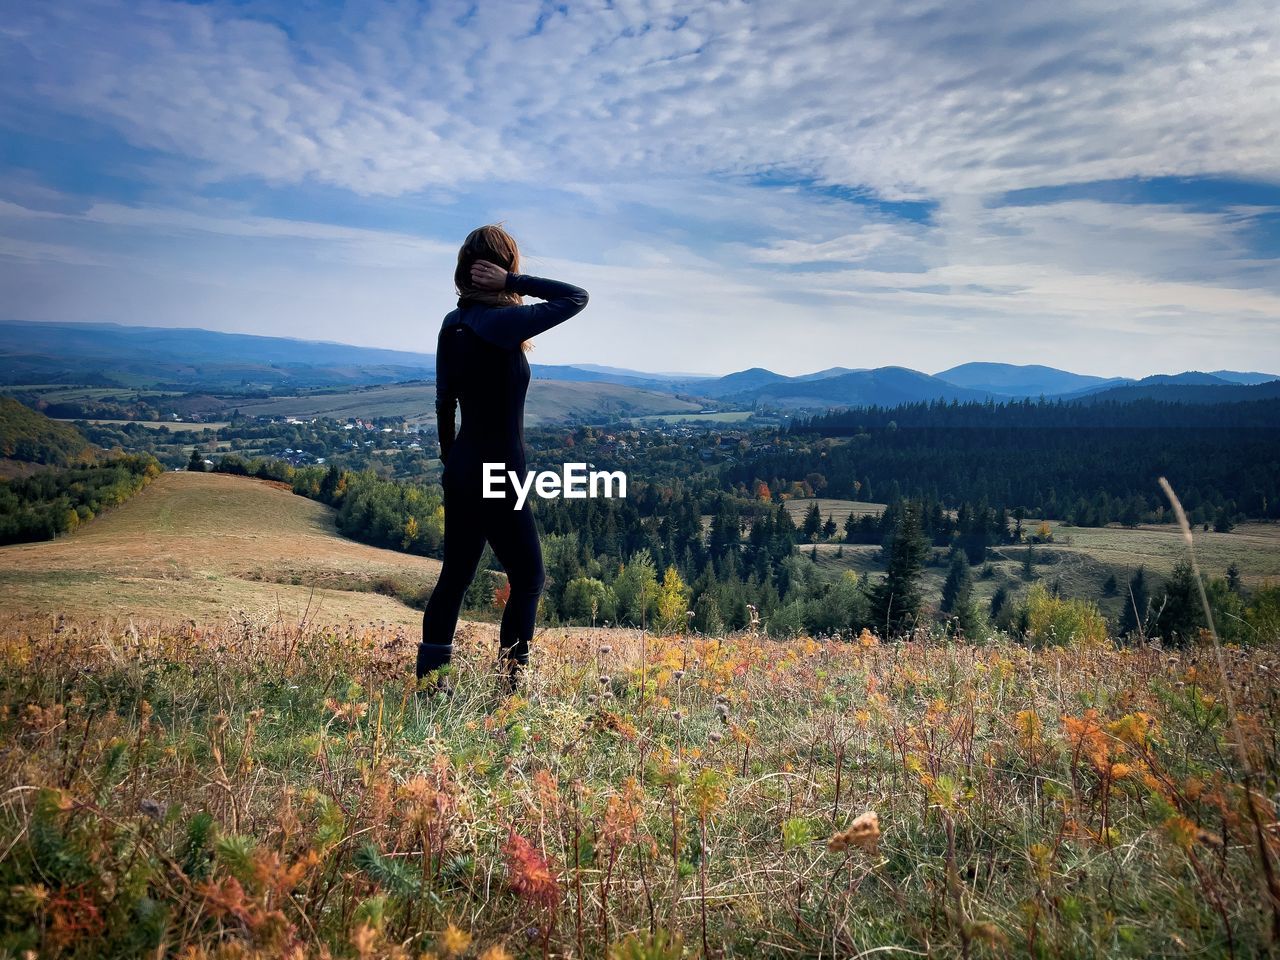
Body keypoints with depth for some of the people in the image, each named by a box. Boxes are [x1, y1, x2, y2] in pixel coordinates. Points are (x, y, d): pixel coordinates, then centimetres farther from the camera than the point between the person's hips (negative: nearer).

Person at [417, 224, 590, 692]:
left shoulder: (453, 323, 5)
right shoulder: (504, 322, -18)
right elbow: (577, 297, -14)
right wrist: (514, 282, -13)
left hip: (461, 471, 8)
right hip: (497, 475, -8)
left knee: (455, 575, 16)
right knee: (528, 579, 5)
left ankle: (427, 679, 23)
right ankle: (509, 683, 7)